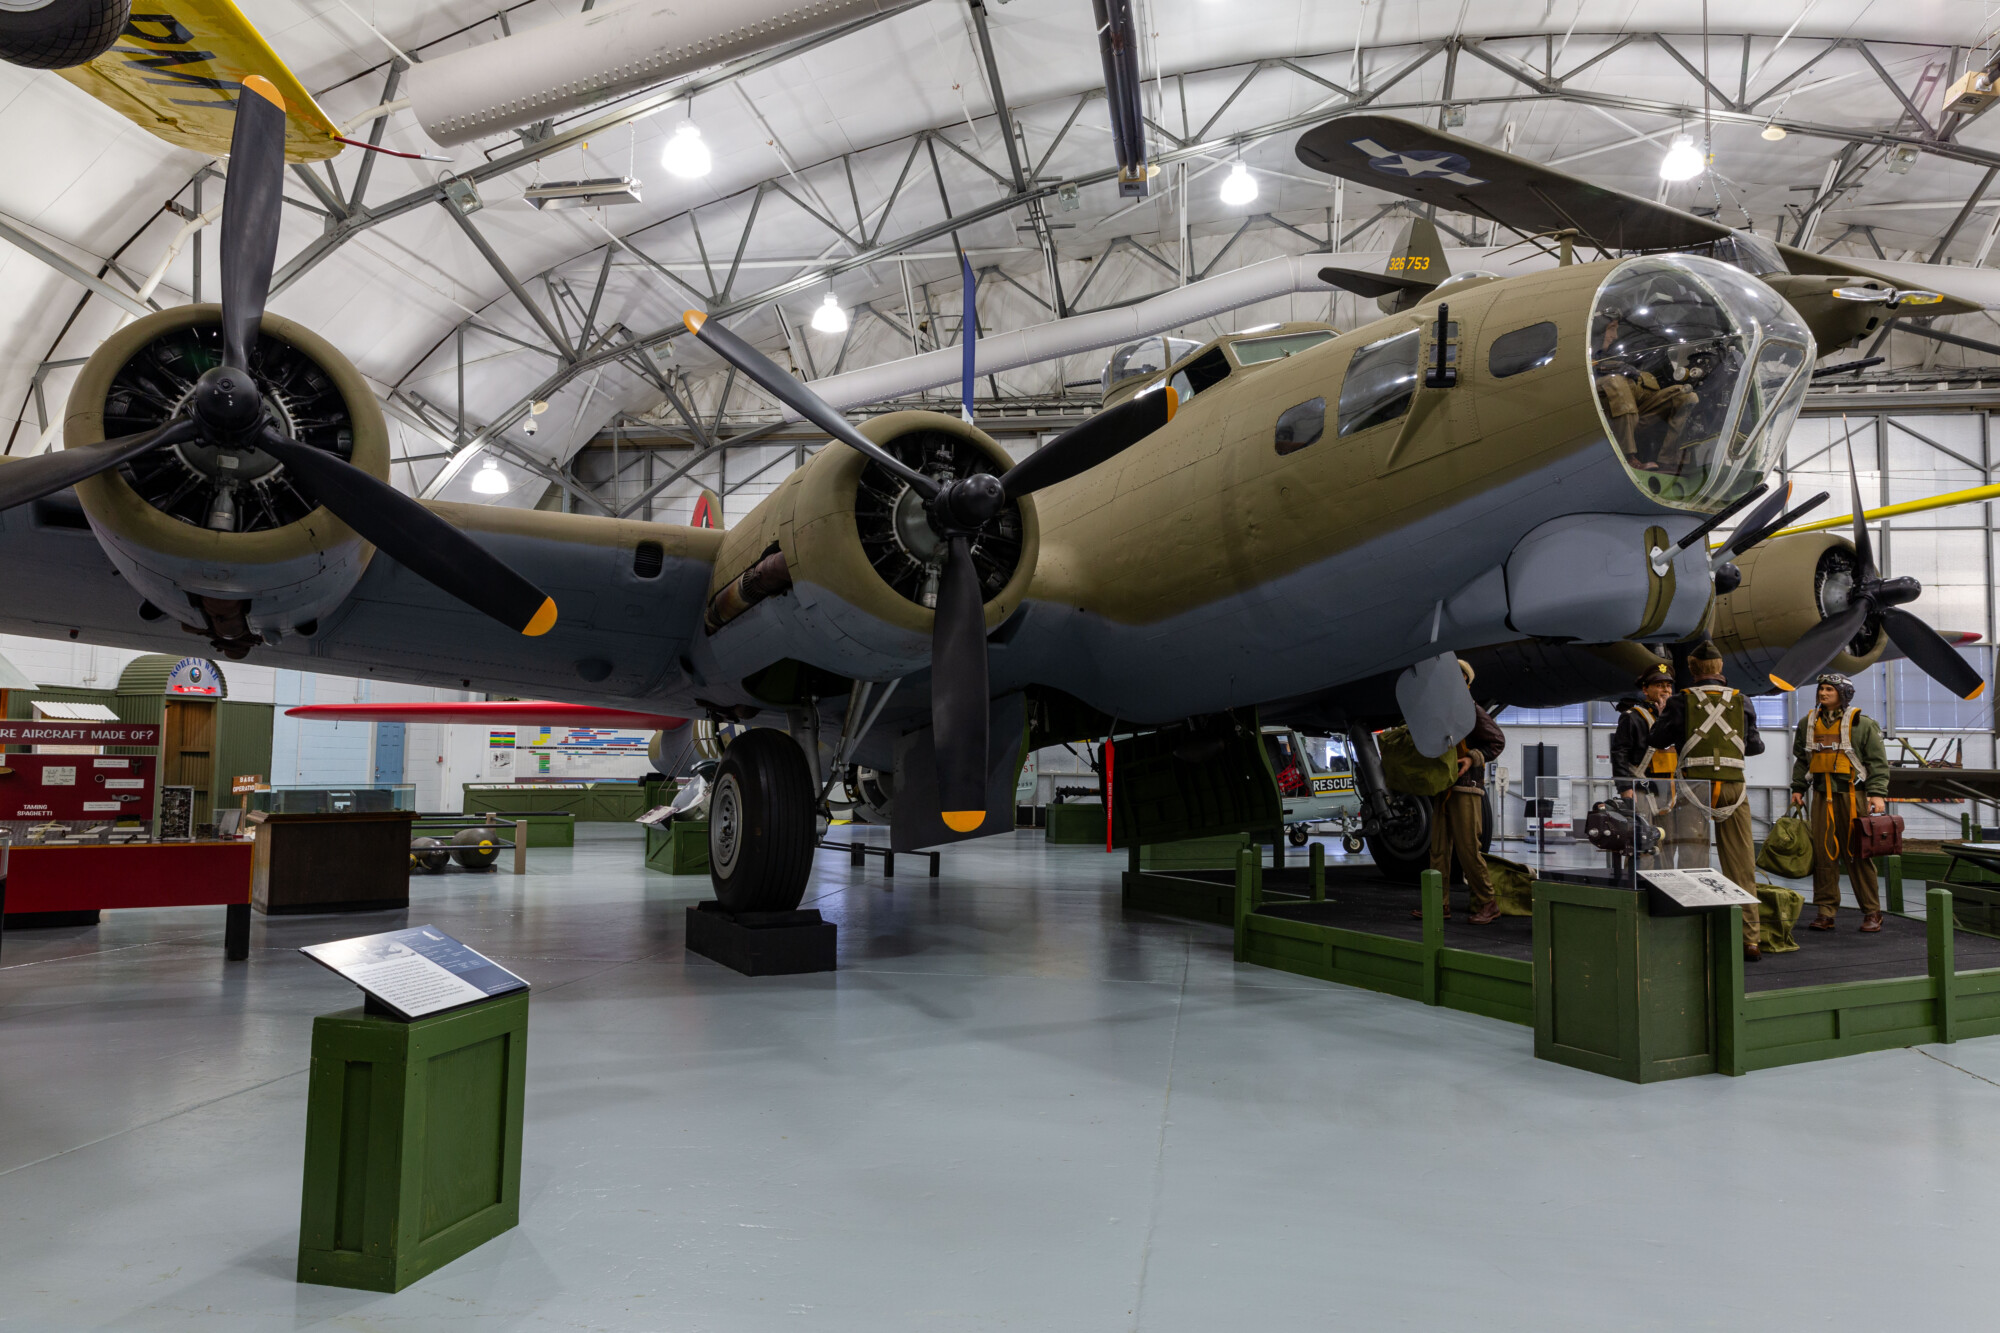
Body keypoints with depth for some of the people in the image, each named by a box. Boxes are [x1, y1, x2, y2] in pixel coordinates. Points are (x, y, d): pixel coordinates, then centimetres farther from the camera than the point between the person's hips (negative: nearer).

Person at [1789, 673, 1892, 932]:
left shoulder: (1861, 723, -1)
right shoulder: (1808, 723, 13)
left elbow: (1878, 761, -2)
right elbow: (1801, 759, 22)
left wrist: (1877, 793, -11)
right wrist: (1798, 788, 16)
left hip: (1852, 794, -4)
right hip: (1822, 796, 4)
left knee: (1858, 853, -1)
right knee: (1823, 853, 1)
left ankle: (1872, 912, 9)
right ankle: (1826, 911, 7)